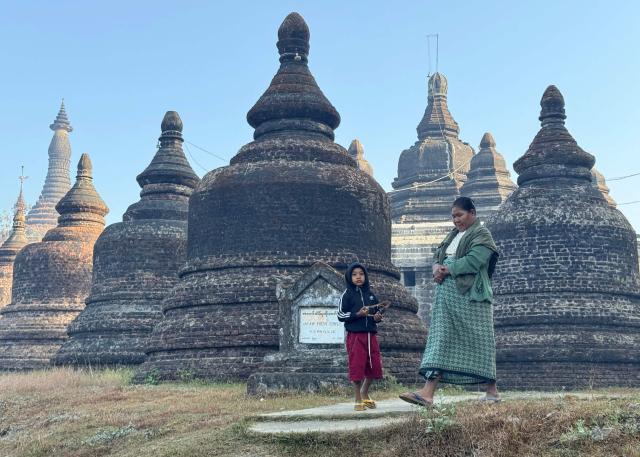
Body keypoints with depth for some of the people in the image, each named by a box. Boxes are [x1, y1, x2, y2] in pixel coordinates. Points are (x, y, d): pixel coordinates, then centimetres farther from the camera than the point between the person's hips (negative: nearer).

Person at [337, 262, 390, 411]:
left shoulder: (370, 295, 14)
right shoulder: (347, 295, 0)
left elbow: (377, 311, 22)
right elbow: (341, 315, -4)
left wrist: (378, 317, -2)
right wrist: (357, 314, -18)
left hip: (371, 334, 5)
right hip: (355, 335, -5)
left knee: (374, 365, 6)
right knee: (357, 366, -4)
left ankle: (364, 393, 28)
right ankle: (358, 400, 8)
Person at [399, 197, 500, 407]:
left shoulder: (481, 235, -3)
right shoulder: (453, 235, 21)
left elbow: (473, 261, -17)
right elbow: (438, 254, 17)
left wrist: (447, 269, -13)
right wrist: (437, 267, -5)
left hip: (470, 296, -7)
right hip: (446, 294, 7)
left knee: (478, 341, -1)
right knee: (441, 340, -1)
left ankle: (492, 391, 12)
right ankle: (428, 392, -9)